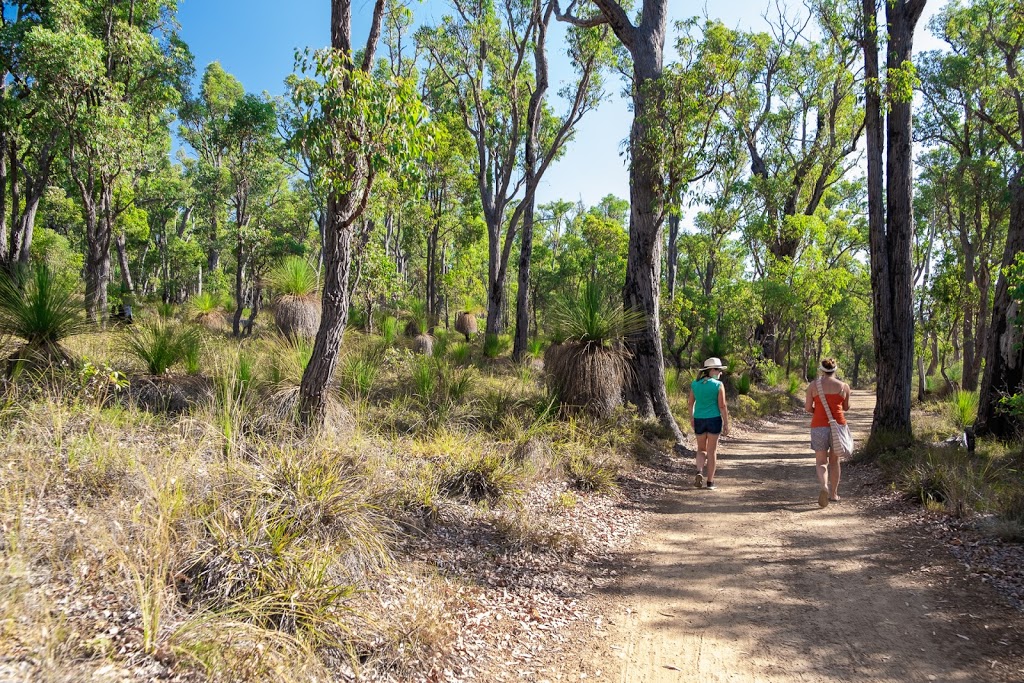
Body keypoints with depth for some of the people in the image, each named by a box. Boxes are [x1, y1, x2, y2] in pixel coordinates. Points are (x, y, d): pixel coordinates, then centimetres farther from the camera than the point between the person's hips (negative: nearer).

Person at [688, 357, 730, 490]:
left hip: (699, 420, 3)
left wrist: (692, 420, 18)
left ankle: (699, 472, -7)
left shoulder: (694, 384, 2)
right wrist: (726, 424, -4)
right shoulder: (718, 385, -9)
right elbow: (722, 406, -10)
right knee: (712, 451, 7)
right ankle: (710, 481, 11)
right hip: (714, 420, -3)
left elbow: (691, 404, 8)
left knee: (701, 450, 17)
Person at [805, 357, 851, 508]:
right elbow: (846, 407, 14)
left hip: (819, 426, -1)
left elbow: (808, 408, 1)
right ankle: (834, 494, 25)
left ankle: (823, 487, -23)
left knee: (821, 462, 4)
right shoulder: (844, 386, 1)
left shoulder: (813, 385, 0)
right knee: (834, 461, 18)